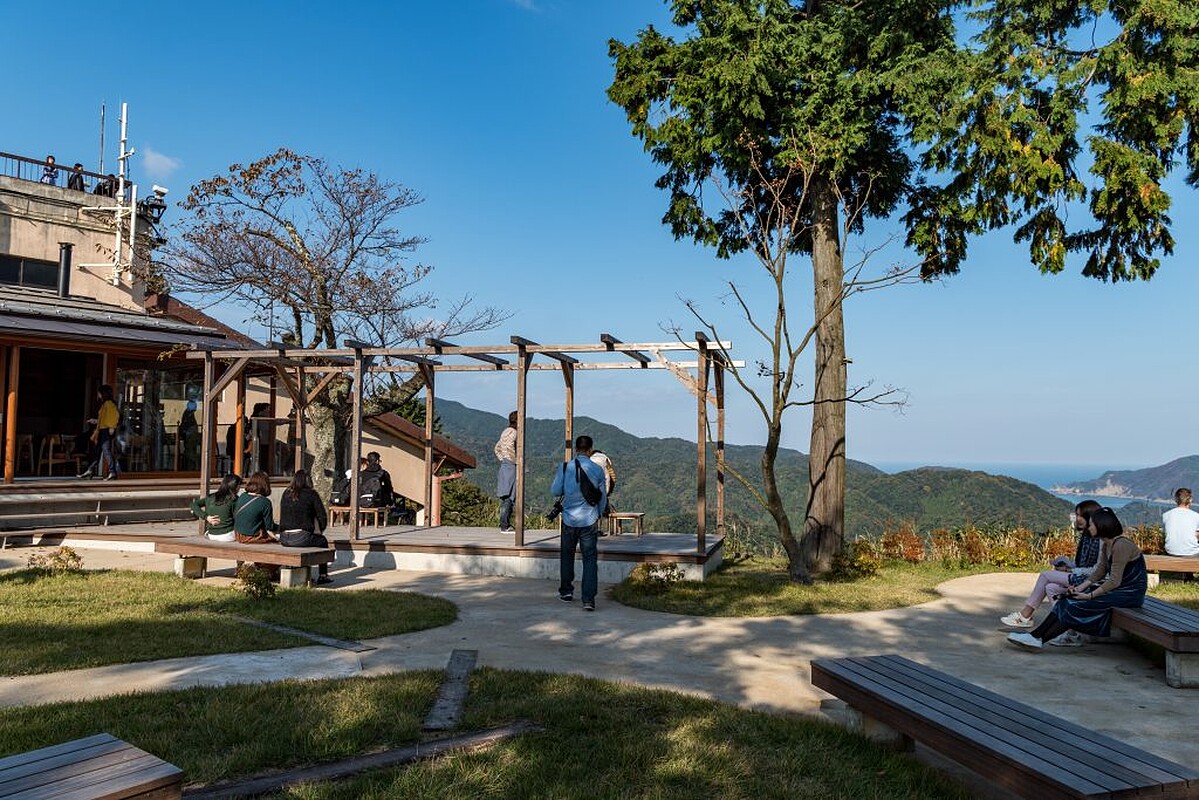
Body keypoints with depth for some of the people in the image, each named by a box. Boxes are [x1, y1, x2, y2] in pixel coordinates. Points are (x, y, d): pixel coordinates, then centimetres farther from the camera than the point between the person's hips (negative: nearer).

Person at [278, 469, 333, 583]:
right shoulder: (311, 494, -3)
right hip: (302, 538, -5)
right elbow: (323, 516, -2)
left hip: (284, 539, 5)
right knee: (322, 541, 24)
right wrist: (320, 530, 16)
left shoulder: (286, 493, 11)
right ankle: (323, 576, 24)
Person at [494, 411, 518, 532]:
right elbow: (509, 447, -26)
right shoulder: (512, 432, -11)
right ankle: (504, 525, -7)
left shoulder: (505, 431, 18)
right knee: (509, 496, -8)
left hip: (504, 464, 10)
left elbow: (497, 448, 25)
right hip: (511, 466, -10)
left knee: (506, 497, 12)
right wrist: (515, 460, -16)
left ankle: (505, 524, 16)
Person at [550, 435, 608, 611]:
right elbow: (603, 497, 5)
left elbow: (555, 492, -1)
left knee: (567, 555, 20)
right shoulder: (598, 470, -2)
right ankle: (589, 599, -5)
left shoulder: (564, 468, -5)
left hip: (569, 519, 1)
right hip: (590, 520, -1)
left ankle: (566, 591, 31)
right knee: (590, 559, 3)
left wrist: (556, 477, 19)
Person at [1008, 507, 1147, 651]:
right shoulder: (1107, 545, 10)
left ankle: (1037, 638, -17)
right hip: (1118, 587, 9)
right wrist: (1080, 587, -3)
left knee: (1079, 605, -18)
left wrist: (1089, 595, -19)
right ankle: (1036, 634, -13)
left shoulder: (1121, 545, -21)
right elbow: (1099, 572, 11)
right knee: (1069, 599, -7)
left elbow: (1114, 581, -23)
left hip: (1130, 593, -9)